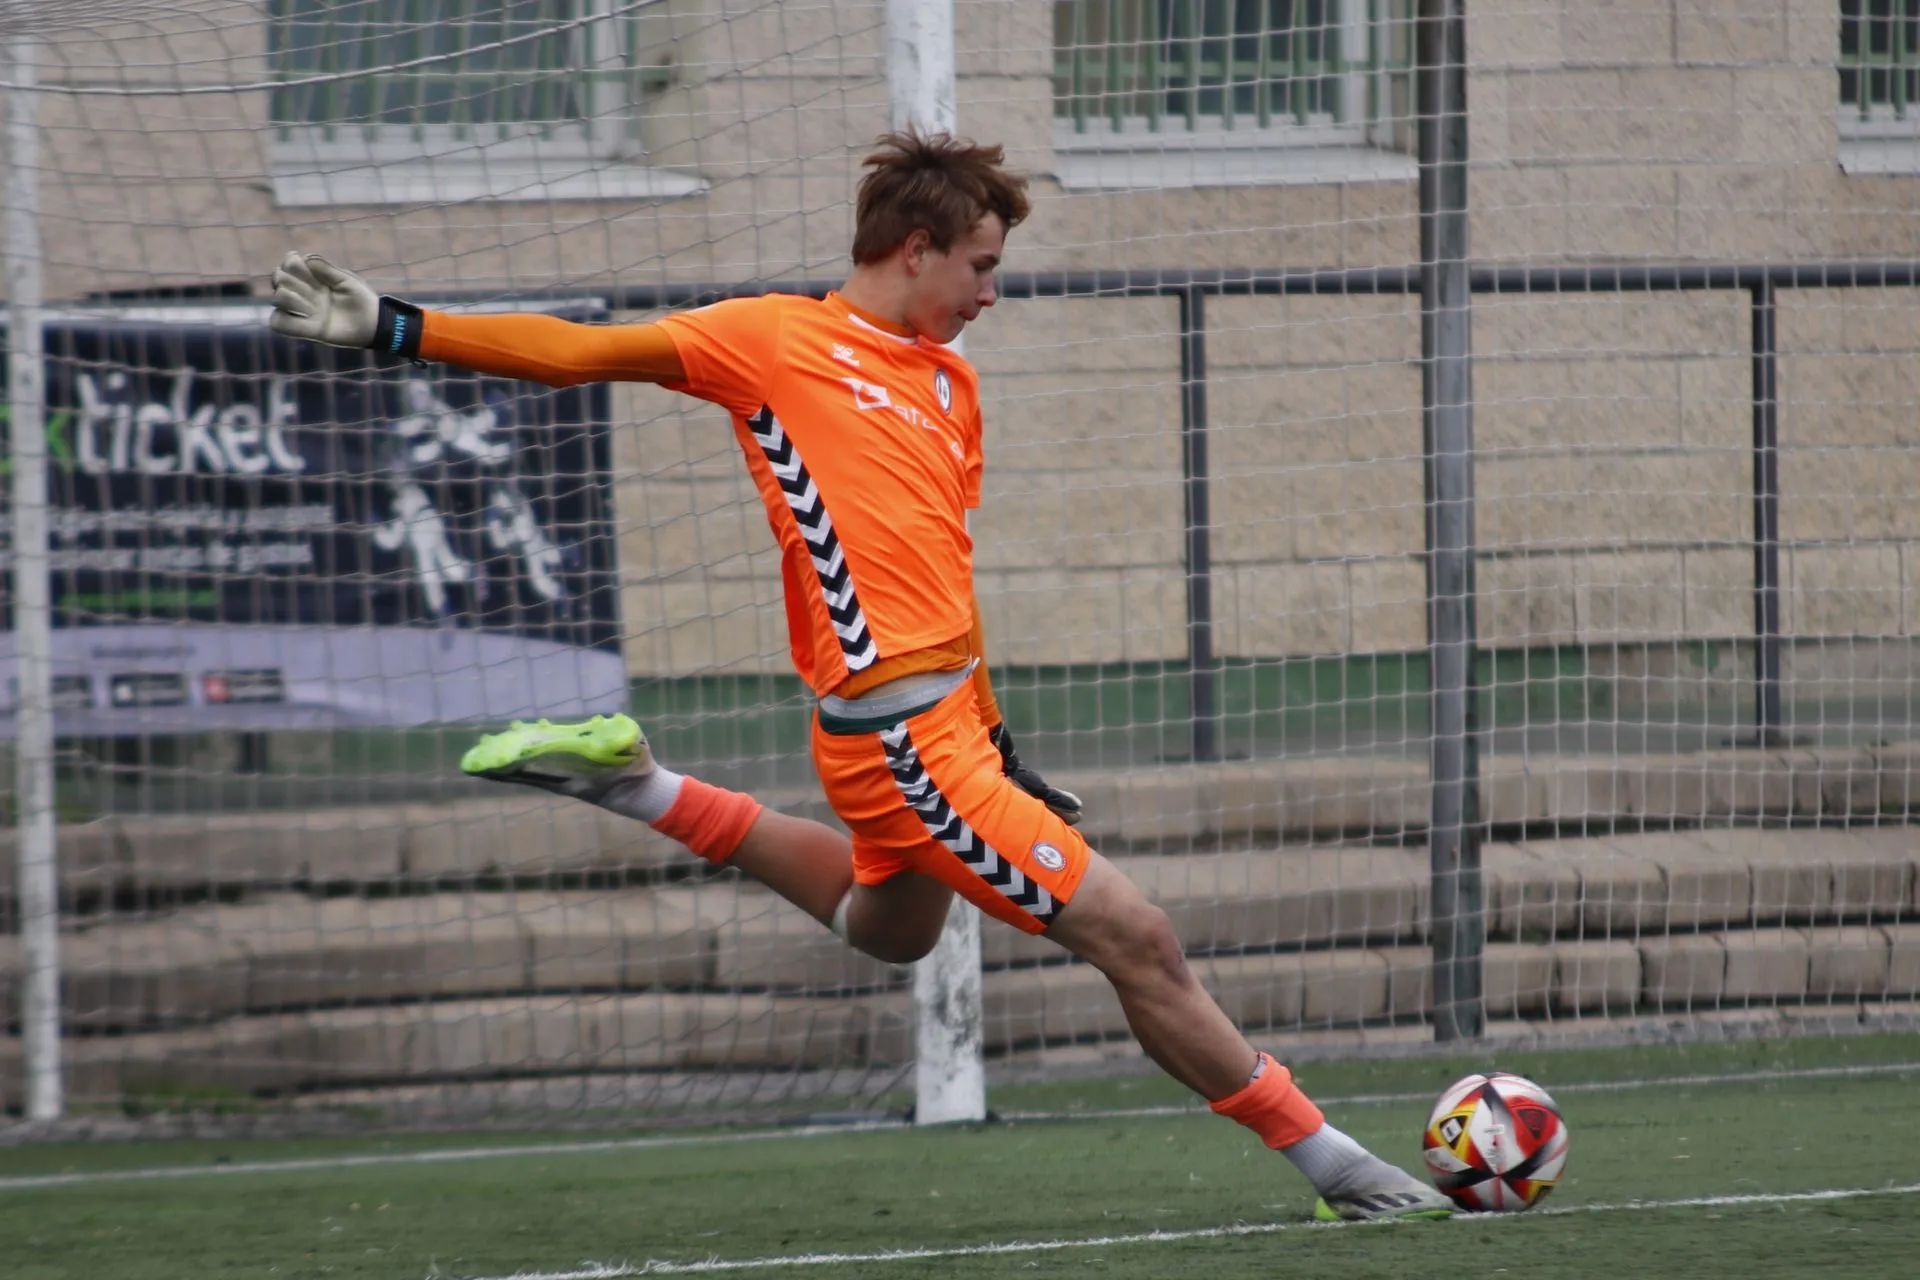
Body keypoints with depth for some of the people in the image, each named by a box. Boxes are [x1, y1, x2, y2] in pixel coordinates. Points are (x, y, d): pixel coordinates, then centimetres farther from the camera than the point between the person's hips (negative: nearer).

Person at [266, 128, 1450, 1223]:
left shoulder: (952, 384, 14)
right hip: (900, 722, -9)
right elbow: (579, 353, -3)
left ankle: (635, 785, 36)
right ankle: (1331, 1161, -2)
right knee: (1134, 936, -9)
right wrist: (393, 329, -8)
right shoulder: (778, 339, -6)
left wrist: (1004, 751, 20)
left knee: (889, 926, 34)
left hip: (945, 707, 9)